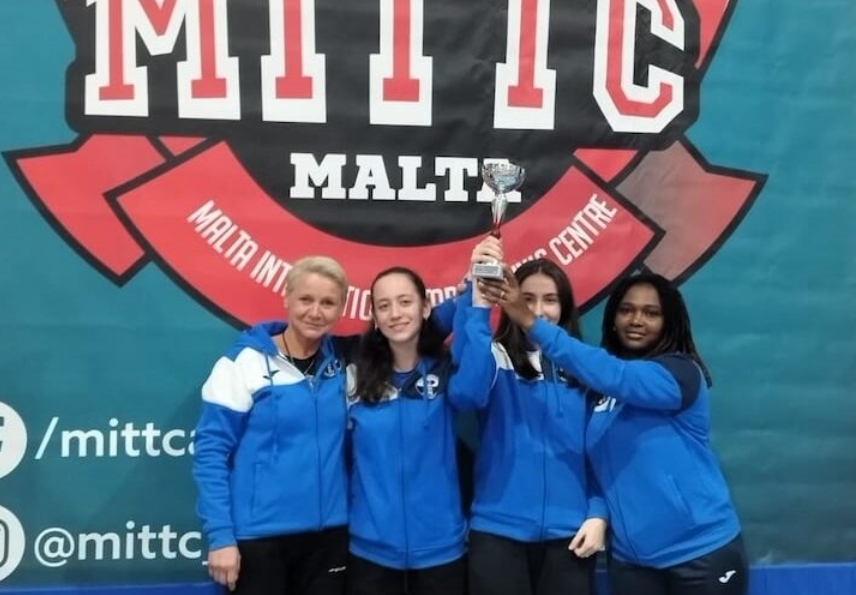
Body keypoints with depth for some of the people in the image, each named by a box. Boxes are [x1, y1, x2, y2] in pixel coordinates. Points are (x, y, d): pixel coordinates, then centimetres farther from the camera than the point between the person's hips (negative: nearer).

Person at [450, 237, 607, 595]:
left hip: (568, 533, 3)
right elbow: (467, 391, -26)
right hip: (499, 530, -2)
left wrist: (598, 514, -4)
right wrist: (479, 300, -32)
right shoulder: (495, 357, -3)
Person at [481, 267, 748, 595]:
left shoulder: (681, 372, -13)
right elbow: (597, 459, 9)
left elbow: (615, 376, -31)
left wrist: (530, 322, -36)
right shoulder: (600, 387, 5)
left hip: (701, 551, -4)